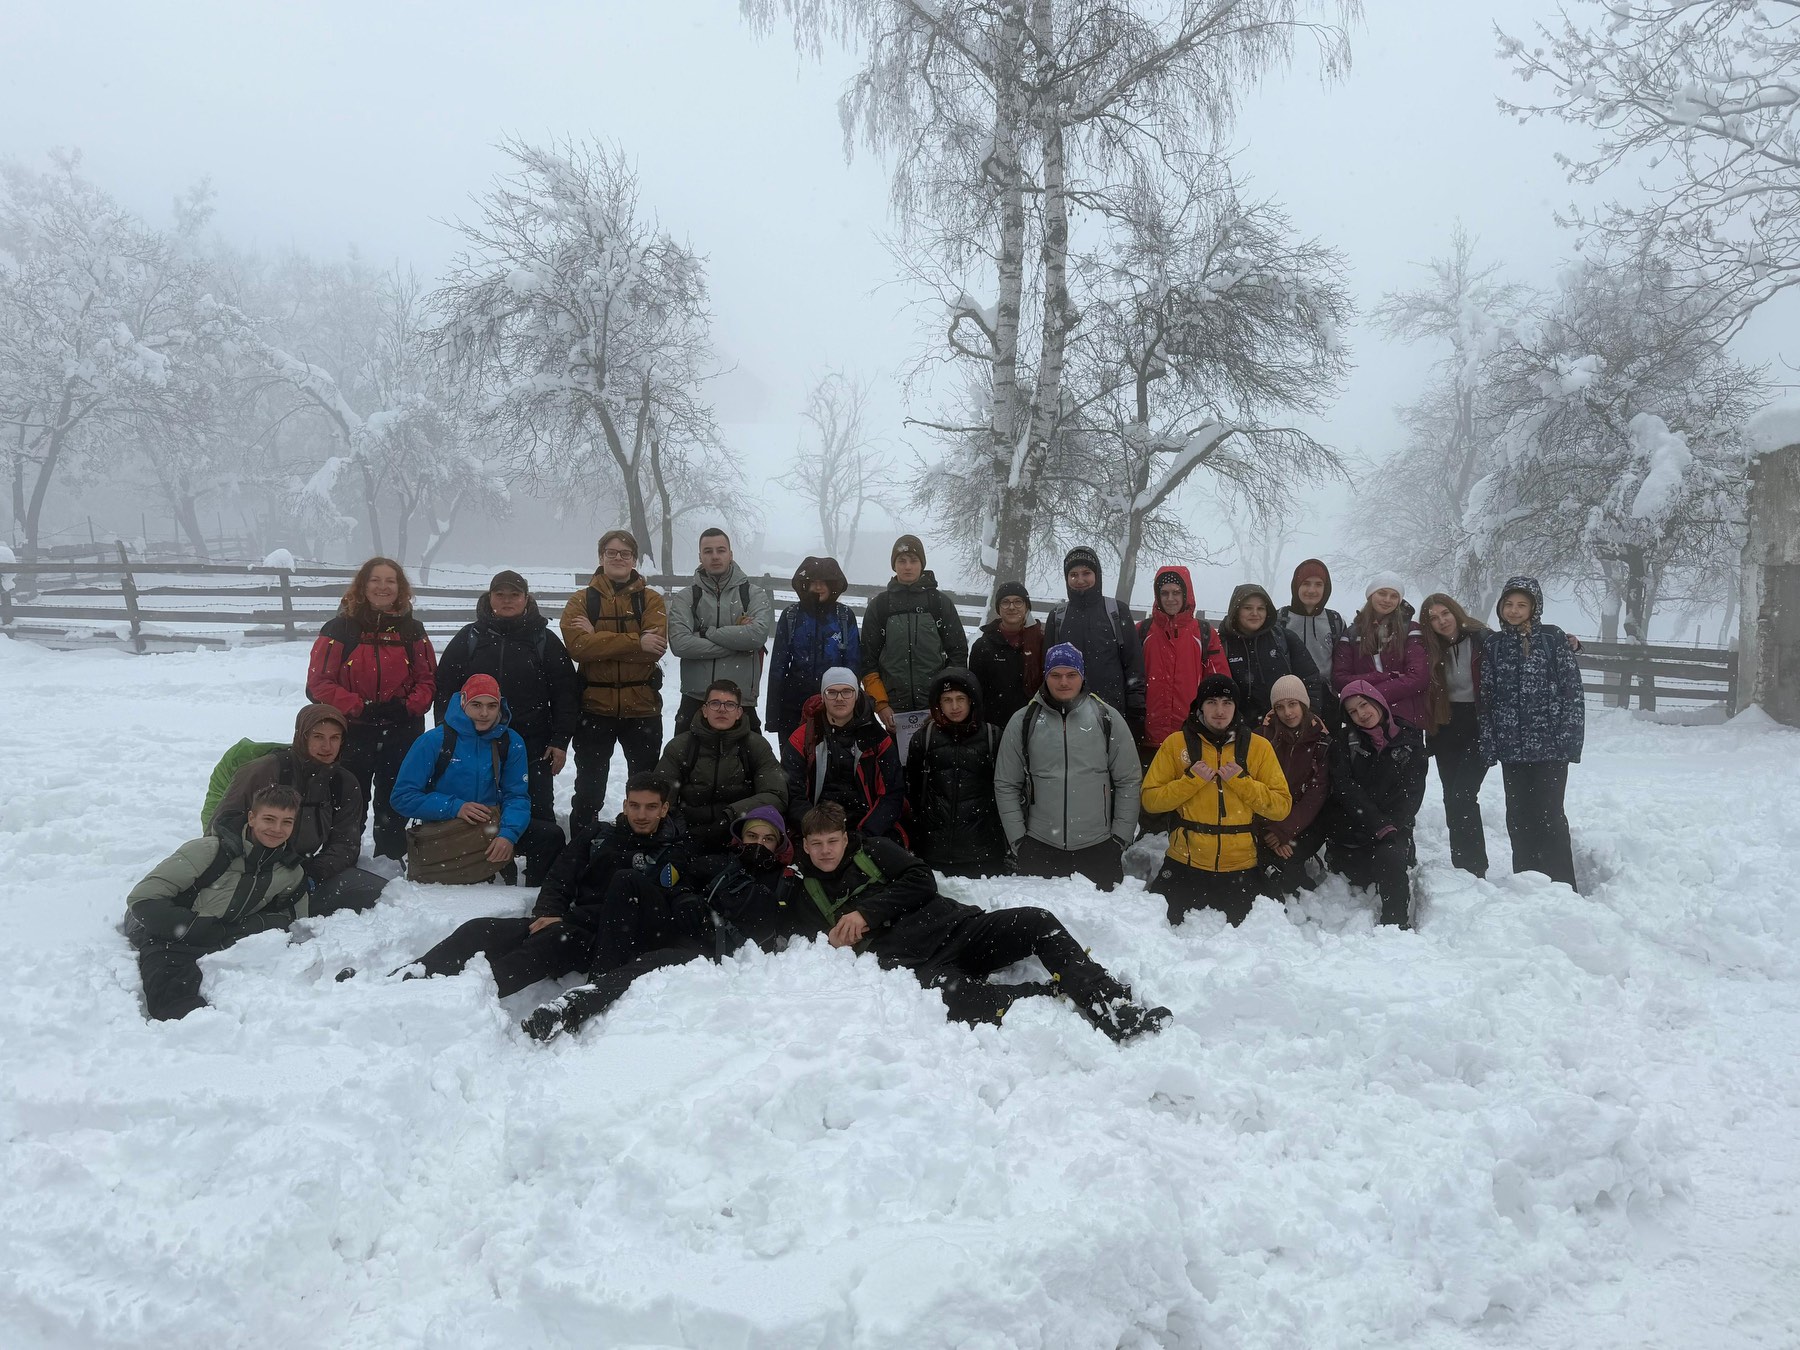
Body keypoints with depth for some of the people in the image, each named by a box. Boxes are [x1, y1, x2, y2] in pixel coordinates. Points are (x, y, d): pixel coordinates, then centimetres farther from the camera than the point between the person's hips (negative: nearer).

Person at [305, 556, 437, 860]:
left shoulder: (412, 630, 6)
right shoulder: (341, 628, -3)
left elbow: (428, 678, 8)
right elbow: (318, 682, -6)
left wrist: (410, 707, -9)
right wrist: (357, 707, -16)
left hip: (401, 735, 2)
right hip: (352, 733, -2)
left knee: (393, 805, 11)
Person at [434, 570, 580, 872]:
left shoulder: (545, 640, 4)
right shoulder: (469, 638, 7)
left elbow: (566, 694, 2)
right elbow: (445, 690, 6)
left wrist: (560, 741, -4)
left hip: (533, 749, -1)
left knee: (539, 813, 1)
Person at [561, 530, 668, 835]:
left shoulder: (651, 600, 3)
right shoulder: (581, 600, 3)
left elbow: (655, 646, -14)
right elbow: (578, 644, -16)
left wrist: (598, 638, -17)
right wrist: (635, 642, -22)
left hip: (642, 707, 0)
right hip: (595, 707, 0)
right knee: (589, 790, 9)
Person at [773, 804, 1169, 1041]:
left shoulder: (874, 852, 17)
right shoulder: (798, 895, 17)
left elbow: (922, 882, 5)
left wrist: (867, 912, -6)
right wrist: (830, 943, -5)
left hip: (955, 927, 3)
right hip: (916, 965, -3)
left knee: (1038, 921, -21)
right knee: (956, 997, -40)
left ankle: (1114, 1006, -25)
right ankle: (1055, 996, -30)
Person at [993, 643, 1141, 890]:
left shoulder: (1107, 719, 2)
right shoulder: (1023, 722, 3)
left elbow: (1128, 781, 5)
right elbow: (1005, 785, 6)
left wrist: (1120, 837, 1)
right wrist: (1017, 839, 1)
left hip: (1099, 849, 0)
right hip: (1038, 850, 0)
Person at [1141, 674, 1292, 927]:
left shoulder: (1258, 746, 1)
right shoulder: (1176, 743, -1)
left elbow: (1281, 806, -2)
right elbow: (1150, 798, -3)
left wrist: (1241, 781, -14)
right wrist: (1190, 780, -16)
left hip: (1239, 868, 1)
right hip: (1184, 864, -1)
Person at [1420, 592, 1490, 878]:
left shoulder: (1483, 640, -8)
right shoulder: (1431, 651, 4)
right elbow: (1427, 696, 8)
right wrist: (1430, 736, 4)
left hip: (1480, 728, -4)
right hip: (1447, 731, 5)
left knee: (1462, 795, -14)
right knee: (1452, 800, 6)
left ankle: (1474, 868, -6)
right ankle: (1463, 868, 14)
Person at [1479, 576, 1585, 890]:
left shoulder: (1553, 639, 0)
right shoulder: (1493, 644, 8)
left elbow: (1573, 691, -3)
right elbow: (1486, 698, 8)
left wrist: (1570, 739, -10)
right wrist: (1489, 745, 2)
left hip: (1549, 744, -3)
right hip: (1511, 746, 3)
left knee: (1549, 814, -3)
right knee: (1518, 816, 7)